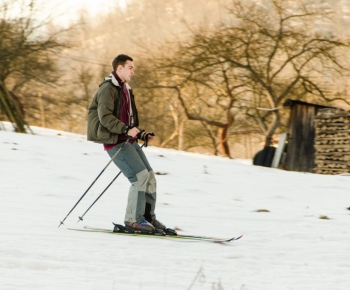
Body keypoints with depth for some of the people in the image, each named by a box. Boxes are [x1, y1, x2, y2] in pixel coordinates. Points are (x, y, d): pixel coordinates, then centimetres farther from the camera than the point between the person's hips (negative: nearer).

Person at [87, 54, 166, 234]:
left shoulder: (125, 89, 21)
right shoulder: (108, 89, -9)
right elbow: (105, 117, -20)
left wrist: (141, 134, 15)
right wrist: (126, 129, -29)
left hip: (129, 141, 9)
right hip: (115, 141, -9)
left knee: (150, 176, 4)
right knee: (140, 175, -17)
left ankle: (147, 217, 12)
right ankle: (133, 220, -12)